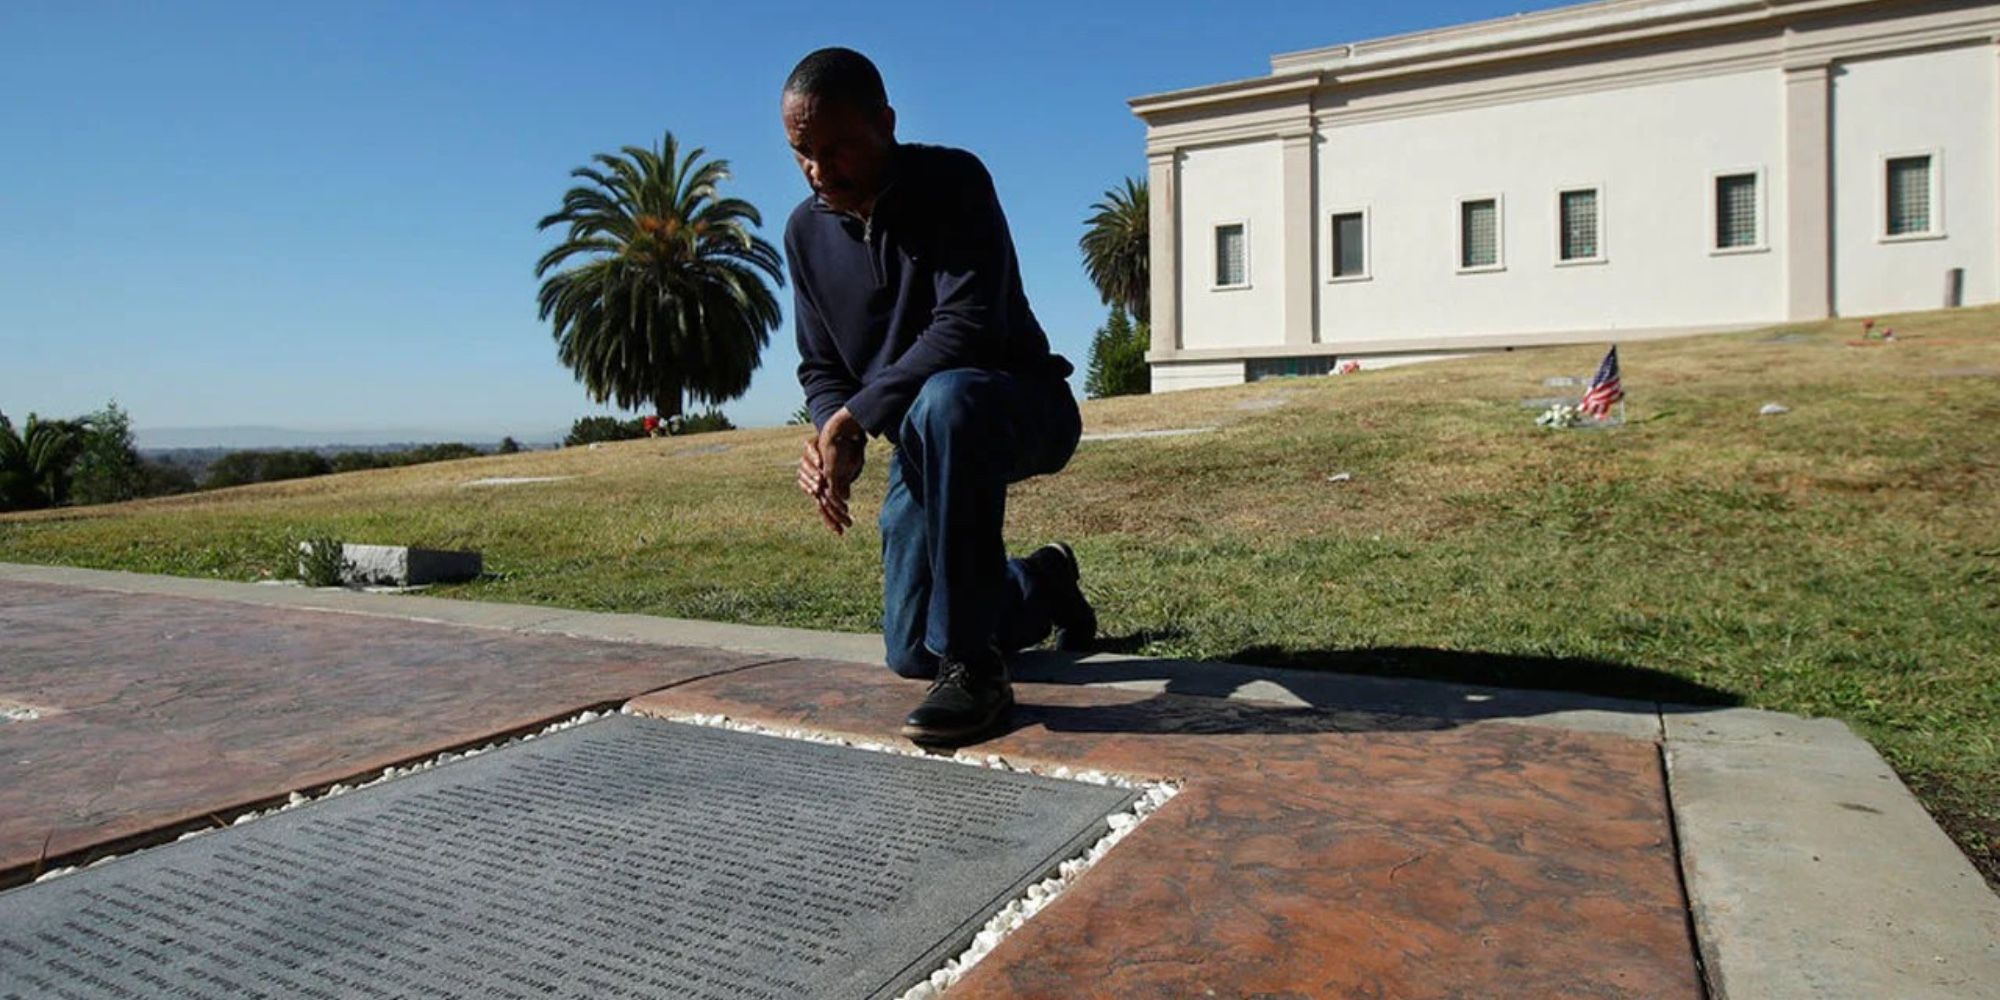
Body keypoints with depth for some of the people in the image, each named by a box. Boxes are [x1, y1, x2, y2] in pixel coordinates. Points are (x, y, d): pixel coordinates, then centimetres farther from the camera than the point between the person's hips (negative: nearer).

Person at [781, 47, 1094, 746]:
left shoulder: (952, 181, -17)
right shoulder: (805, 231, 1)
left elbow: (968, 327, -29)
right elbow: (820, 367, 3)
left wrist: (853, 417, -29)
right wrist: (829, 436, -19)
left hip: (1024, 408, -6)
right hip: (923, 441, 6)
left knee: (947, 400, -44)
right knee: (910, 654, 4)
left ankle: (972, 668, -33)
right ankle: (1045, 583, 33)